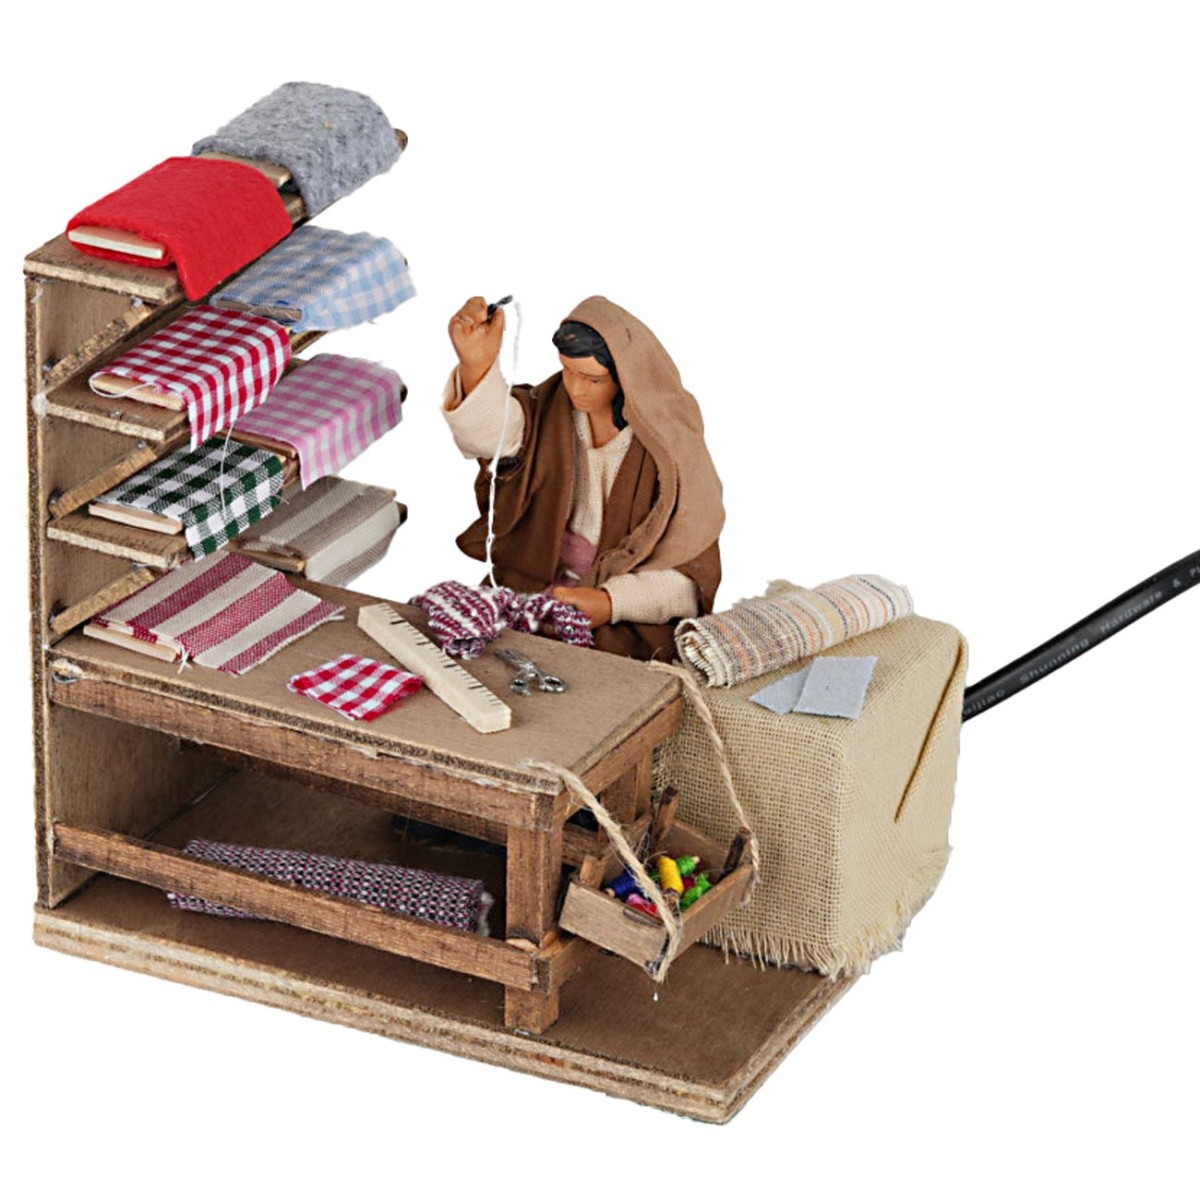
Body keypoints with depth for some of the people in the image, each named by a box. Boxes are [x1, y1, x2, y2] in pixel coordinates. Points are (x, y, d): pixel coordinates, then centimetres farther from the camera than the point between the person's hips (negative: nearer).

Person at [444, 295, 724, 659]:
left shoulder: (671, 442, -9)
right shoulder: (550, 411, -1)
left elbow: (691, 573, -8)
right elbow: (493, 433, -25)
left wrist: (611, 602, -23)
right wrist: (476, 367, -46)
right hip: (534, 588, 4)